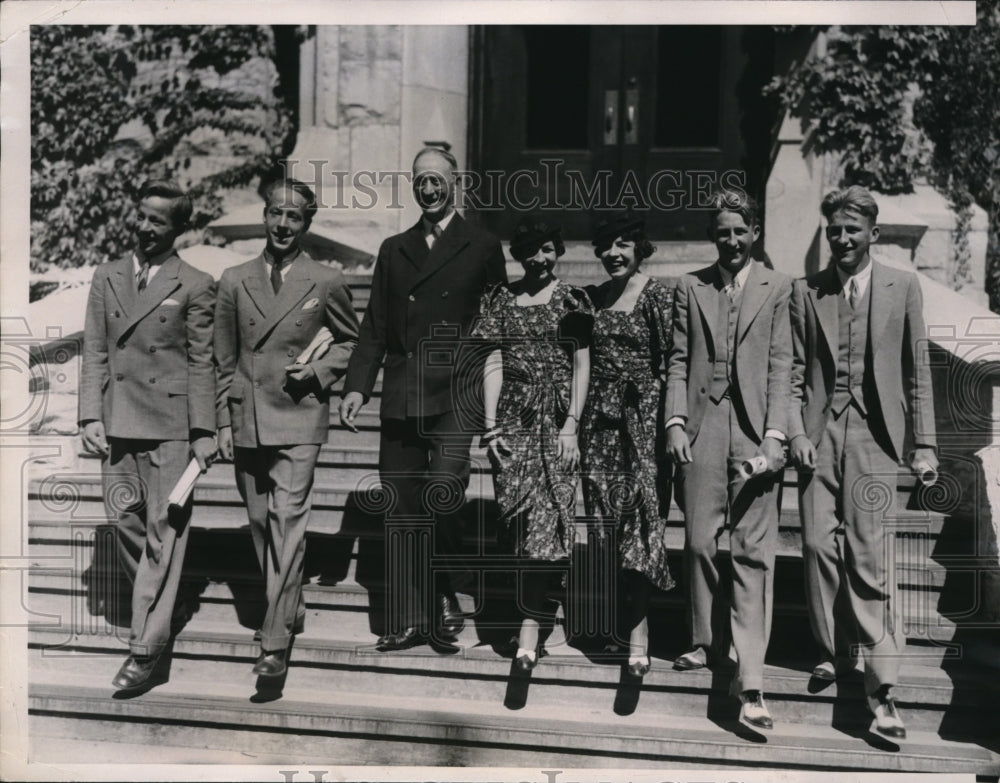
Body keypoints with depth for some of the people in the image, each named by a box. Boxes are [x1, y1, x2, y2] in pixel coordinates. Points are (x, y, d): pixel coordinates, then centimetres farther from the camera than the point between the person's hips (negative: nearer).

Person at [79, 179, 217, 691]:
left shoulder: (194, 286, -1)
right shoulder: (107, 278, 11)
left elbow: (201, 363, -2)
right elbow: (94, 354, 10)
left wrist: (204, 433, -6)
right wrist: (91, 416, 1)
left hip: (171, 426, -4)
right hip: (117, 423, 5)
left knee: (164, 530, -3)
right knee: (125, 523, 10)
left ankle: (146, 649, 3)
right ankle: (161, 609, 32)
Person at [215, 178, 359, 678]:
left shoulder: (326, 283, -1)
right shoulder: (234, 281, 6)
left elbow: (351, 340, 13)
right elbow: (224, 360, 10)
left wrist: (319, 371, -6)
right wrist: (224, 422, 7)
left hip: (298, 418, -3)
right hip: (246, 421, 4)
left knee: (288, 521, -10)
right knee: (260, 521, 12)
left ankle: (275, 641, -7)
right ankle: (288, 607, 32)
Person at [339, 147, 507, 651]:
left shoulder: (483, 248, 7)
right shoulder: (393, 250, 17)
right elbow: (374, 328, 14)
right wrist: (357, 386, 2)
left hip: (455, 395, -4)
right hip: (400, 397, 4)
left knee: (442, 493, -18)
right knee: (400, 511, 5)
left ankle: (446, 591, 8)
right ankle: (408, 620, 16)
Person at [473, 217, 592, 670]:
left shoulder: (572, 301, 4)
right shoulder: (499, 300, 9)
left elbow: (581, 366, 2)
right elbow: (494, 363, 6)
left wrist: (572, 425, -7)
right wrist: (490, 425, -1)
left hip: (557, 421, -2)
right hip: (513, 419, 2)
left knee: (545, 518, -5)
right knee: (518, 516, 3)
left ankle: (529, 625, -3)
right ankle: (532, 606, 17)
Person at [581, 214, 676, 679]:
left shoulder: (658, 297, -4)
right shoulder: (591, 298, 12)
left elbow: (670, 363, -7)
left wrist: (670, 425, -12)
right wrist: (575, 419, 11)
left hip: (643, 419, -5)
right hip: (600, 421, 5)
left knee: (640, 519, -5)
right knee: (604, 519, 7)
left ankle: (637, 629, 1)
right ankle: (627, 626, 21)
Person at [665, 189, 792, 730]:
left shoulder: (777, 289, 6)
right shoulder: (690, 287, 12)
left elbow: (781, 366, 0)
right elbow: (679, 362, 10)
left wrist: (775, 435, -9)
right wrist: (675, 422, -1)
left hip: (753, 431, -2)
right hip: (702, 428, 2)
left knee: (753, 553, -4)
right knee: (698, 542, 7)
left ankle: (750, 681, -2)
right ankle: (706, 641, 27)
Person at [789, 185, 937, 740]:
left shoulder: (902, 287, 6)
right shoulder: (806, 292, 8)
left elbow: (917, 370, 6)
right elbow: (795, 370, 7)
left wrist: (925, 442, 2)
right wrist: (796, 432, -4)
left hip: (873, 434, -2)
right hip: (819, 432, 2)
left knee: (868, 555, -6)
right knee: (819, 546, 2)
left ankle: (881, 688, -1)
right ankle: (835, 651, 21)